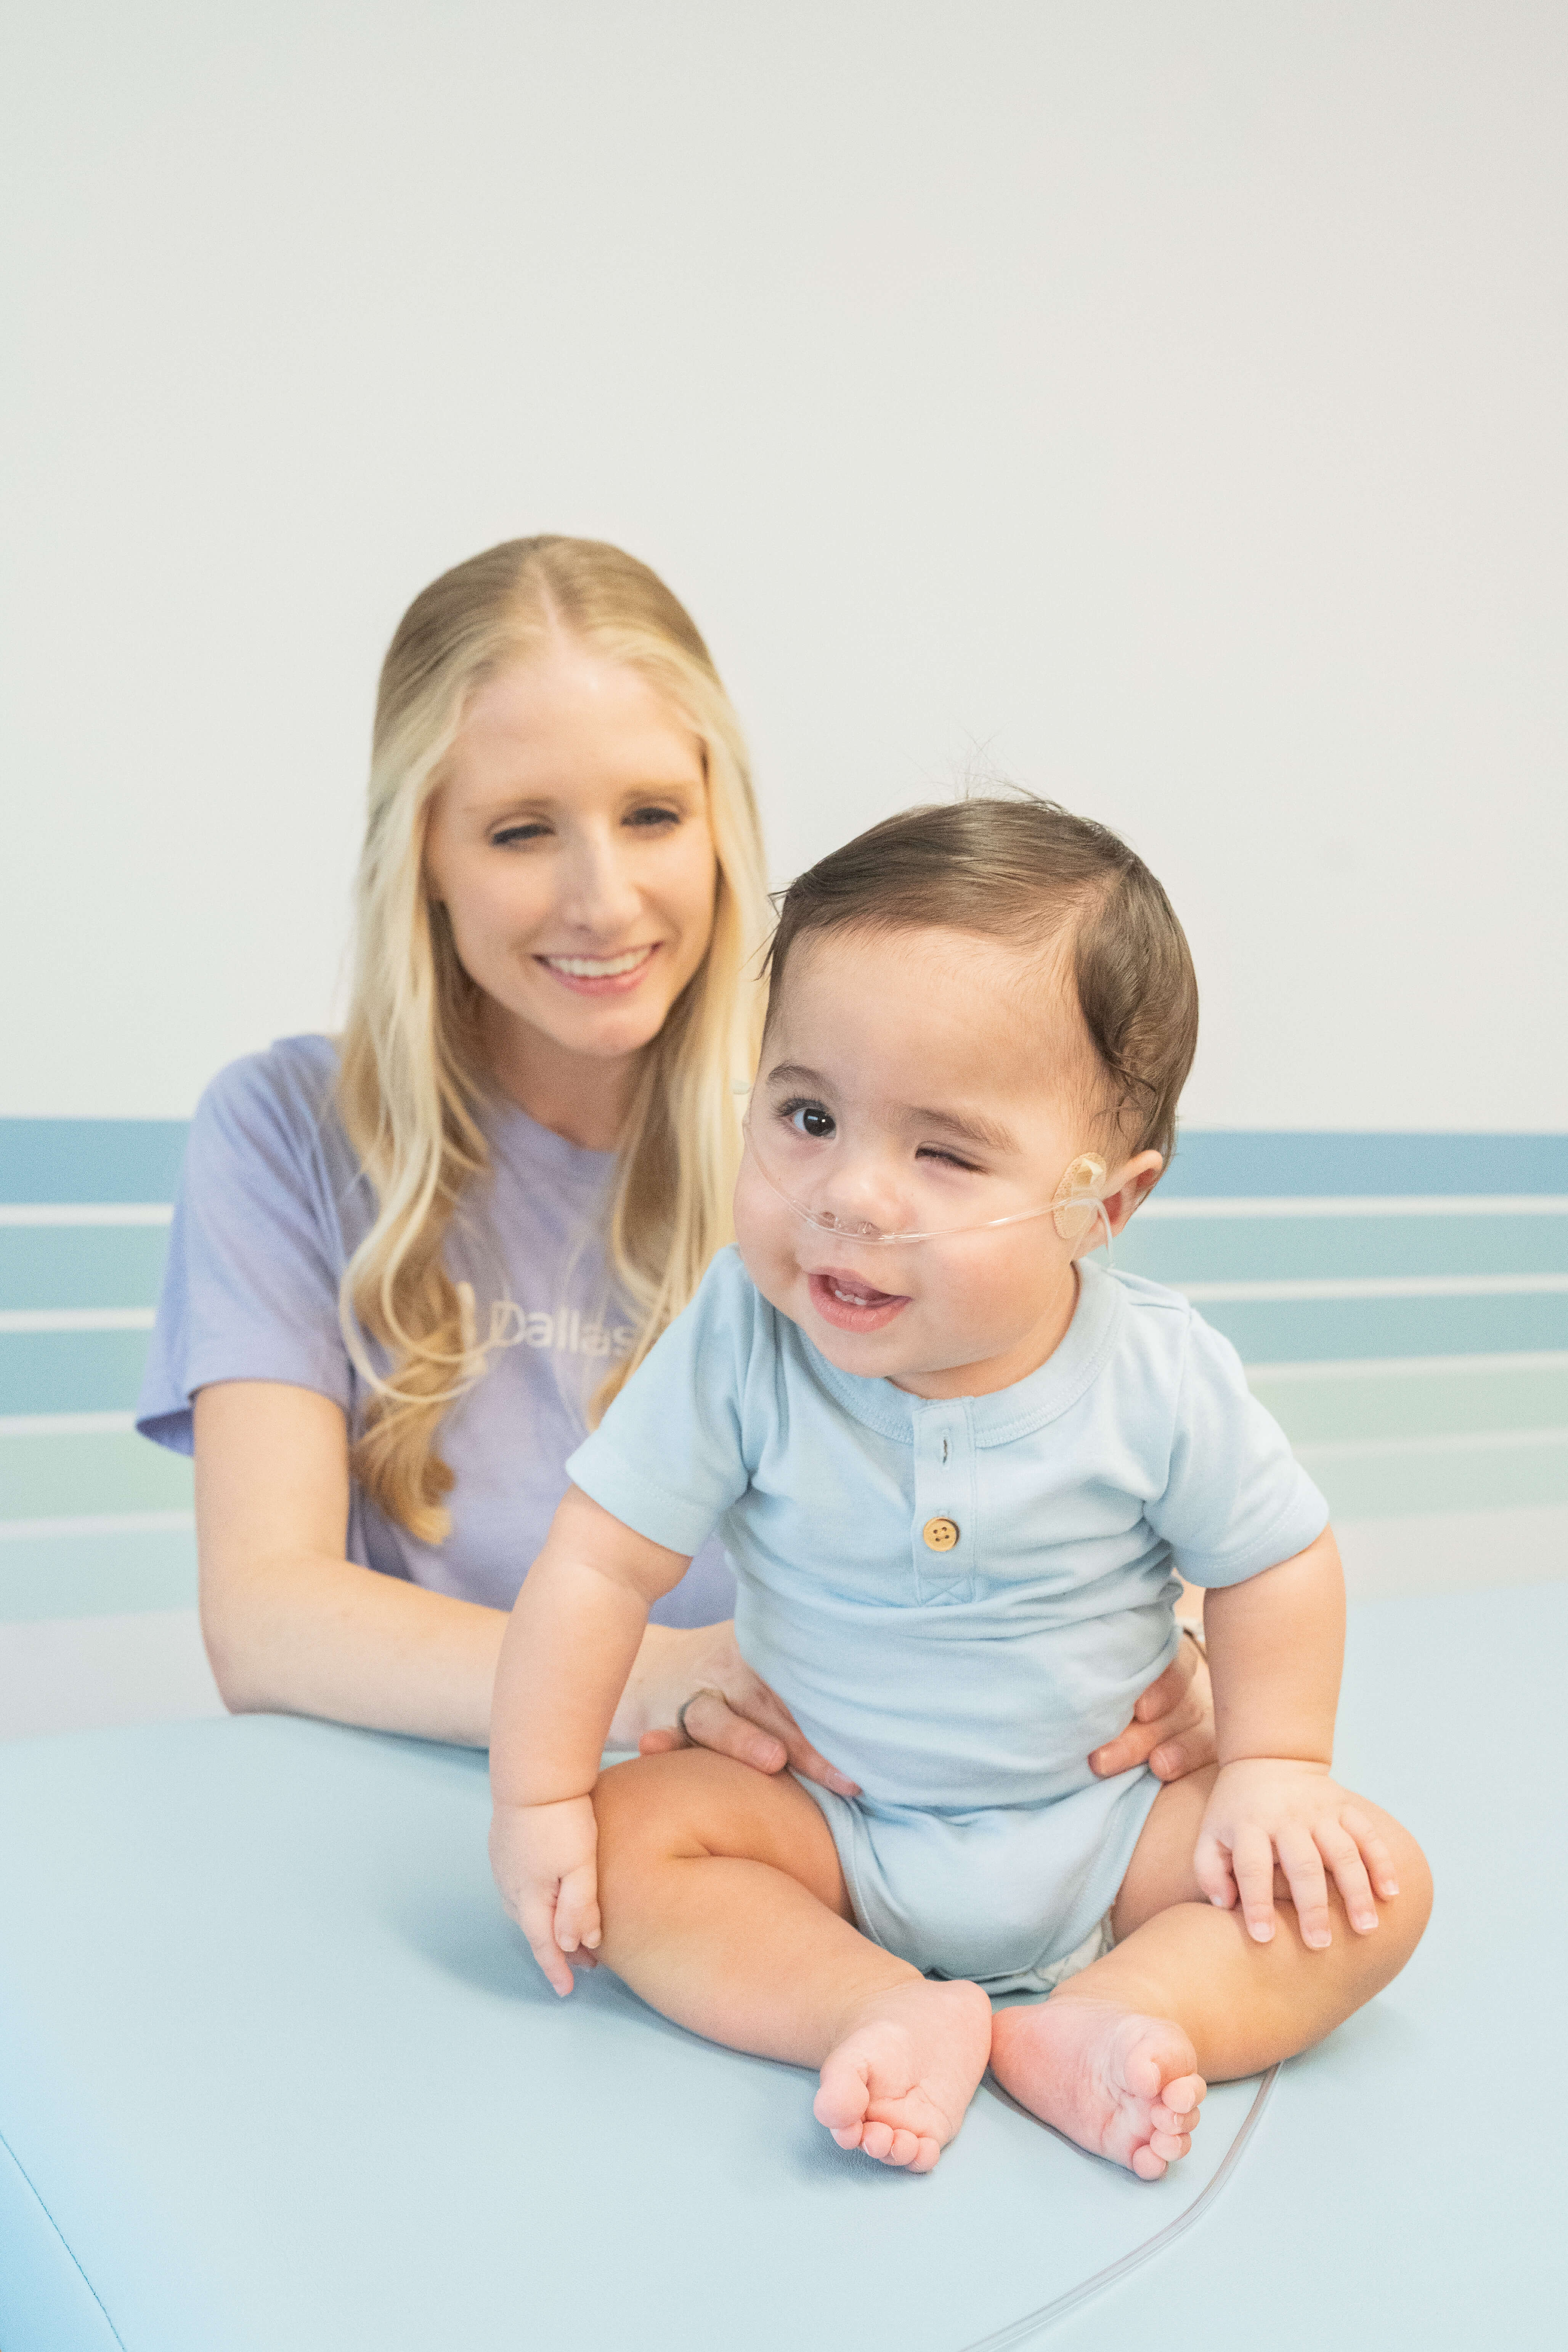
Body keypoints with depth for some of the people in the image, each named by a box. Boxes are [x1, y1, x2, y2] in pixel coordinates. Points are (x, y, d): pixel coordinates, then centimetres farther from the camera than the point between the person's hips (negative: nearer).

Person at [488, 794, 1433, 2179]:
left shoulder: (1158, 1377, -19)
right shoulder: (740, 1342, -20)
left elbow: (1277, 1564, -2)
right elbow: (601, 1564, -14)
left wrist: (1274, 1769, -8)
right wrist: (539, 1797, -14)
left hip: (1105, 1828, 0)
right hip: (829, 1829, 0)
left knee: (1376, 1887, -16)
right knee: (628, 1833, -22)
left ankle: (1082, 2028, -26)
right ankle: (892, 2015, -26)